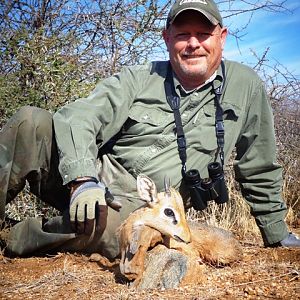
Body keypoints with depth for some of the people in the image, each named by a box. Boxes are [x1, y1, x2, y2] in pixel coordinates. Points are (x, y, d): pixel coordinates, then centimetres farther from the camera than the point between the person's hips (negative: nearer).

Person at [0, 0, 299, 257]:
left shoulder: (247, 87, 4)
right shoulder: (138, 78, 3)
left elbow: (260, 171, 12)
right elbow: (78, 117, -8)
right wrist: (82, 179, -26)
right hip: (96, 177, 1)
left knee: (108, 225, -37)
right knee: (31, 122, -24)